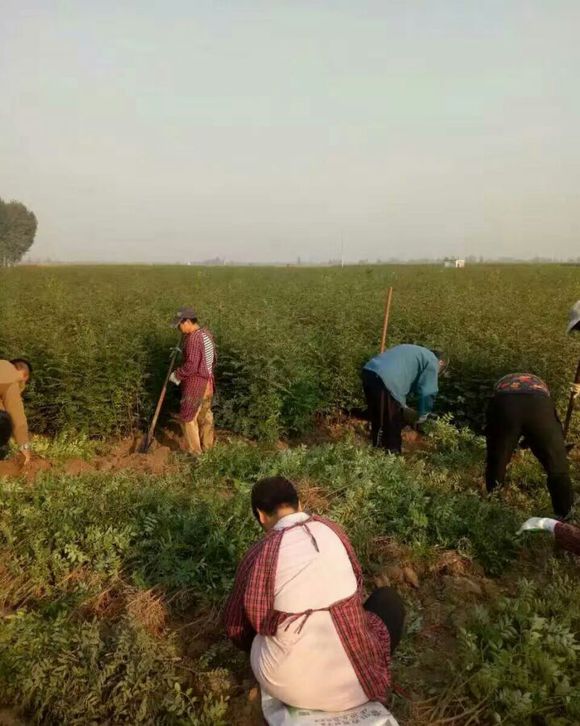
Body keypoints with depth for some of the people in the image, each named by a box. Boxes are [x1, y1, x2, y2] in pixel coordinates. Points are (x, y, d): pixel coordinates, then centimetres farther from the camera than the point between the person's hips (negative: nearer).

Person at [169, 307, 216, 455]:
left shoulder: (193, 339, -24)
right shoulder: (207, 334, 5)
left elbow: (191, 366, -27)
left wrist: (176, 375, -12)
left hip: (195, 385, -9)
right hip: (207, 382, 9)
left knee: (188, 418, 5)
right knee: (205, 415, 20)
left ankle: (194, 451, 15)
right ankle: (206, 445, 34)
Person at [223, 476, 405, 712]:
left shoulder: (260, 553, -6)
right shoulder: (331, 529, 1)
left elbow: (235, 624, 9)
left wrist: (254, 646, 31)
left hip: (291, 685, 0)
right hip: (353, 680, 1)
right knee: (389, 599, 24)